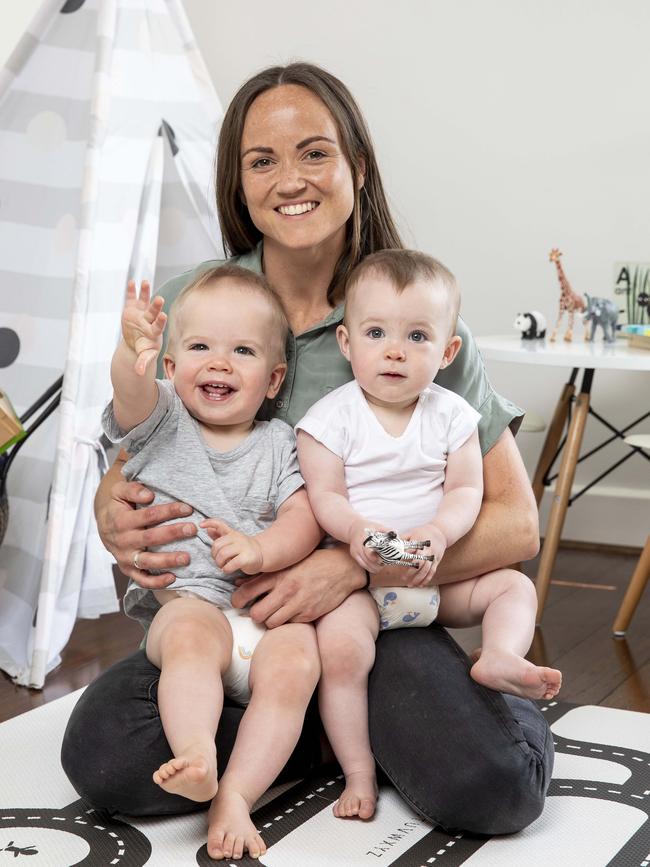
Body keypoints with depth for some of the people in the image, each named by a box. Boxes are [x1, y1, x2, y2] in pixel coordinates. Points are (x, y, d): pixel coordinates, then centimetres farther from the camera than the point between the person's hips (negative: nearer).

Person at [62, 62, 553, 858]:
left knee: (495, 785, -27)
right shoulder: (184, 307, 0)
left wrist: (355, 567, -22)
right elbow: (122, 473, 10)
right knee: (103, 755, -25)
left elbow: (517, 523, -6)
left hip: (383, 615, -2)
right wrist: (113, 517, -16)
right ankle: (323, 724, 0)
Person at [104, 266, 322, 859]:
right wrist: (134, 354, -35)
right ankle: (196, 753, -48)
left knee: (295, 665, -29)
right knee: (192, 634, -35)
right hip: (185, 599, -1)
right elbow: (133, 394, -11)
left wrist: (262, 548, -19)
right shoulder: (161, 421, 13)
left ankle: (236, 794, -30)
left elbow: (305, 517, 3)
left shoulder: (277, 444, 16)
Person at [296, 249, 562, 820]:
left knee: (515, 586, -5)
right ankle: (359, 773, -17)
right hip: (355, 574, -4)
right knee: (340, 645, -28)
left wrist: (438, 532, -24)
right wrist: (356, 529, -31)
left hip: (438, 573, 4)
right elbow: (324, 495, -9)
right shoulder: (332, 417, -5)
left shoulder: (451, 415, 2)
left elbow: (467, 491, -3)